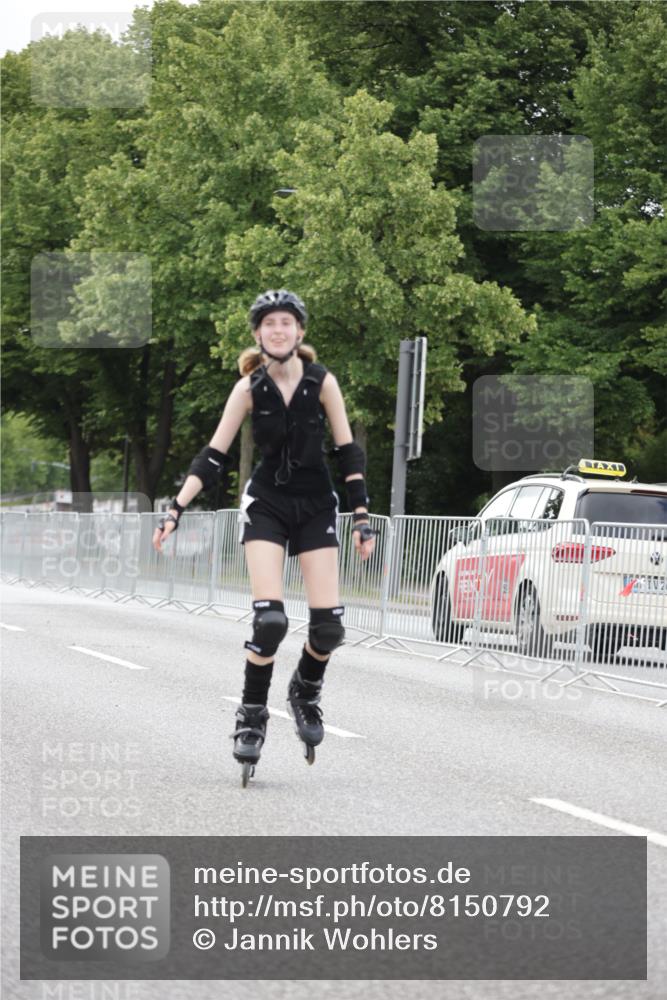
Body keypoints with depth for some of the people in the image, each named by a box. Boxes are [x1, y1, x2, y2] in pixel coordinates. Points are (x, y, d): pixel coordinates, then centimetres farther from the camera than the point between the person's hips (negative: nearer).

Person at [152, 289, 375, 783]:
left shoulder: (321, 381, -8)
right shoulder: (250, 388, -8)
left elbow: (349, 451, -2)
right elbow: (213, 456, -4)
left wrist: (362, 515, -6)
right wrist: (175, 511, -10)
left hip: (316, 505, 1)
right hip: (266, 504, -1)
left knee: (329, 625, -7)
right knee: (270, 618, -17)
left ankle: (306, 691, 24)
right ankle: (253, 713, 1)